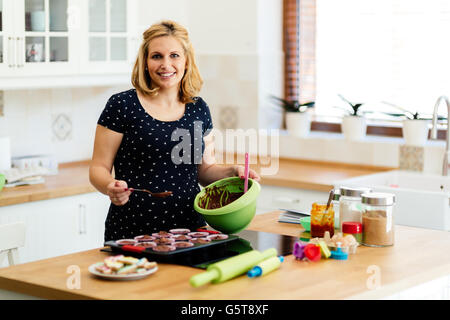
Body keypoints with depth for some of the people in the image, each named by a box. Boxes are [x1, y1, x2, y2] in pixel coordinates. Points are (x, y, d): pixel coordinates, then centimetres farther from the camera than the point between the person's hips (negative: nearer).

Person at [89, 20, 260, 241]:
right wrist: (110, 187, -24)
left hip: (190, 227, 4)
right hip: (132, 231, -4)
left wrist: (233, 172, -1)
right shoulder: (121, 106, -5)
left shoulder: (199, 109, 8)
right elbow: (98, 168, -3)